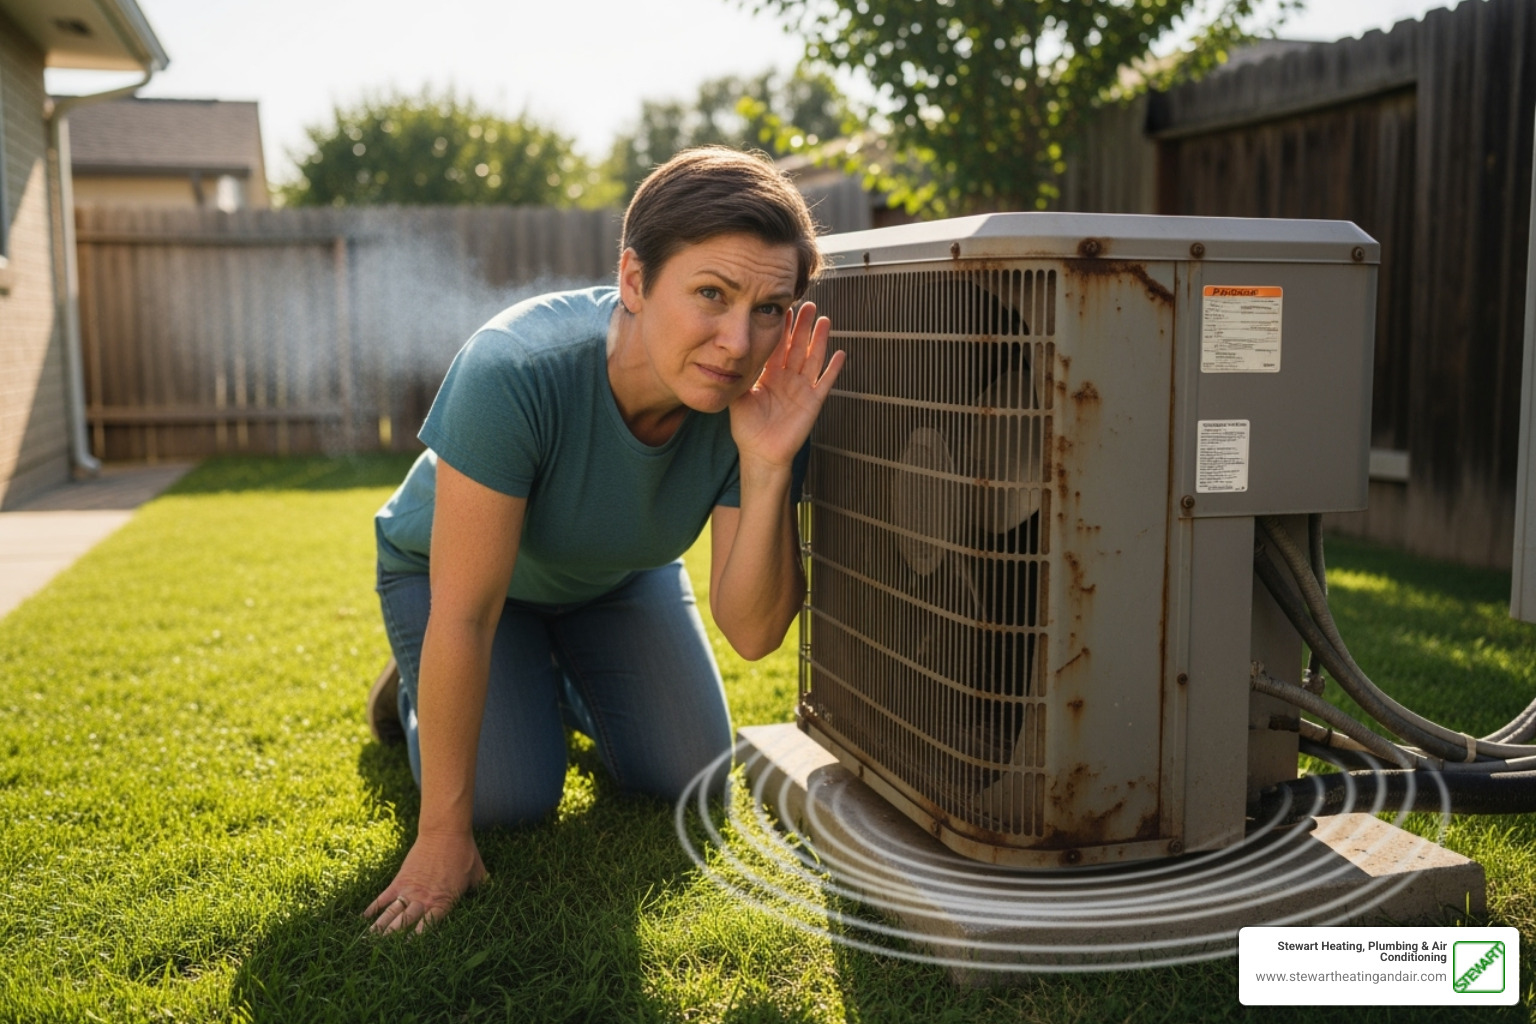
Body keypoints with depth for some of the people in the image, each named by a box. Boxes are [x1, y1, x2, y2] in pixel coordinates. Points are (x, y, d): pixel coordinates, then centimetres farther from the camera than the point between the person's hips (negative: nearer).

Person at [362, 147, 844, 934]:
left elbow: (752, 632, -29)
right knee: (513, 798, -12)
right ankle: (418, 687, 20)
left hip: (620, 573, 4)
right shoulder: (513, 373, -42)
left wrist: (769, 468, -45)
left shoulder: (755, 398, -30)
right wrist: (443, 833, -28)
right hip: (447, 566, -3)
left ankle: (564, 684, 30)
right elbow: (463, 616, -35)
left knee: (686, 779, 0)